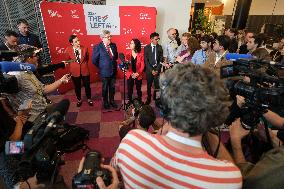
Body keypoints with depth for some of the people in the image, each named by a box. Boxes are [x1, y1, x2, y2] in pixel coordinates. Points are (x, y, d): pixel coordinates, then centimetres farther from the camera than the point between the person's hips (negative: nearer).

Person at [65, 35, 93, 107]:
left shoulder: (84, 48, -10)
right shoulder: (68, 50, -11)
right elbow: (67, 60, 7)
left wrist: (83, 64, 6)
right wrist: (73, 65, 5)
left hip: (85, 70, 0)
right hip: (75, 71, 0)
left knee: (87, 86, 12)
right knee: (77, 87, 15)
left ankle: (89, 99, 34)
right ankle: (79, 100, 37)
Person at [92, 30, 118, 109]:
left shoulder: (113, 45, -1)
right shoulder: (98, 47, -14)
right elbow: (94, 60, -8)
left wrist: (113, 64, 9)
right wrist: (101, 67, -1)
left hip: (113, 71, 4)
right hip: (105, 72, -4)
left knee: (112, 87, 16)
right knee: (105, 88, 13)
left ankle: (112, 100, 37)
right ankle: (105, 102, 34)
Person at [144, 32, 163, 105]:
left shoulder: (160, 47, 1)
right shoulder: (146, 47, -1)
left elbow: (161, 59, 0)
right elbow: (146, 60, -4)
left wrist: (157, 70, -10)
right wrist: (151, 70, -12)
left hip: (157, 69, 0)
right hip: (149, 69, 0)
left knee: (157, 85, 1)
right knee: (149, 85, 11)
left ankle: (156, 98, 20)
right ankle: (148, 98, 27)